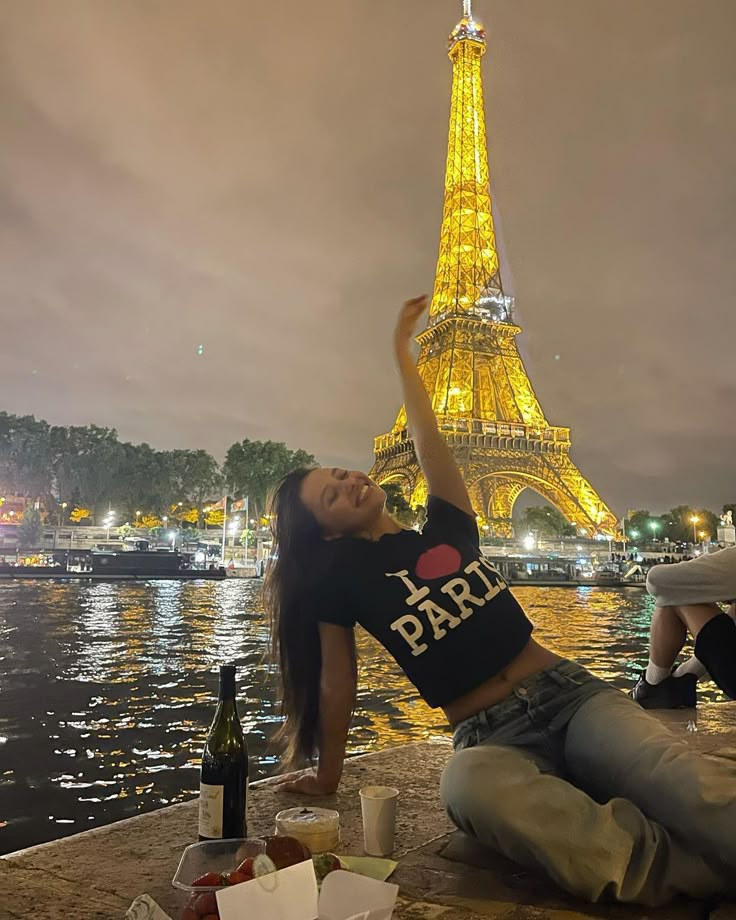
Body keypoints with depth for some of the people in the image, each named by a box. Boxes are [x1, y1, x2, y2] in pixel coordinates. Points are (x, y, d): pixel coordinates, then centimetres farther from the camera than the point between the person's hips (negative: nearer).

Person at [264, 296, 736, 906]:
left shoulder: (445, 532, 12)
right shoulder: (340, 580, 4)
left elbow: (429, 442, 9)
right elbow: (337, 684, 8)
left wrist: (401, 348, 14)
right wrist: (328, 774, 13)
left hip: (570, 693, 4)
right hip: (491, 737, -3)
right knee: (468, 785, -41)